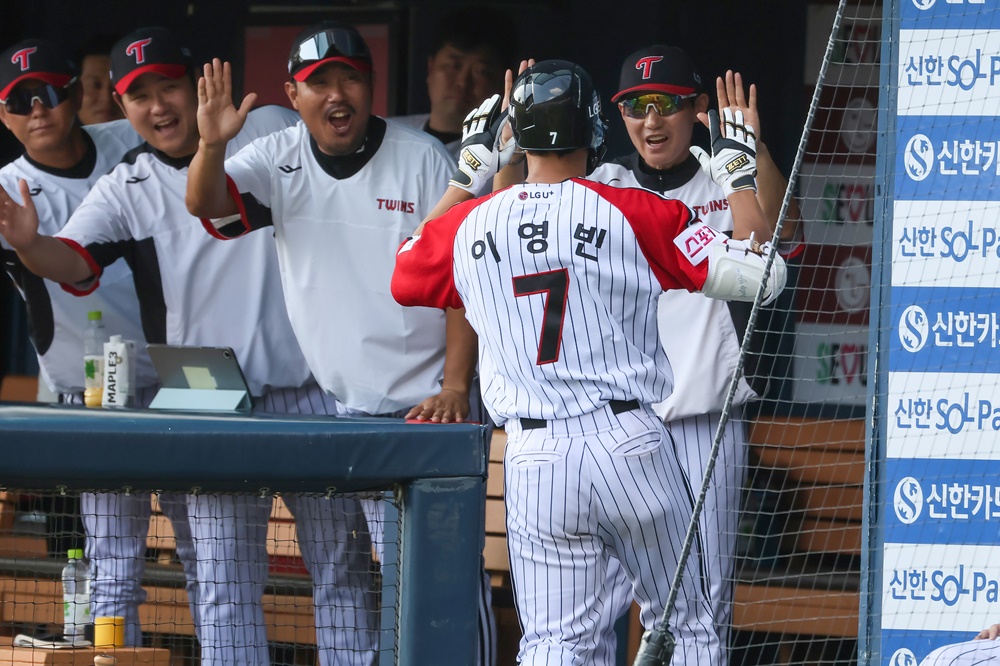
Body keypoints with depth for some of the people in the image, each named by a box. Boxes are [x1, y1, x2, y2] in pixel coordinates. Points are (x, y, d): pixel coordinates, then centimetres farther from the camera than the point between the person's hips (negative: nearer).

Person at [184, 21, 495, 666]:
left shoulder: (423, 159, -3)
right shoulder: (279, 162, 3)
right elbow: (207, 204, -14)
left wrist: (455, 387, -13)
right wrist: (210, 145, -36)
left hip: (430, 403, -3)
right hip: (341, 409, 3)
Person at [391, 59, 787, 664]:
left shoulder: (469, 225, 4)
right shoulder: (637, 213, -4)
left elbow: (405, 277, 26)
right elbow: (759, 274, -5)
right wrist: (739, 175, 10)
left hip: (534, 460, 2)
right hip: (632, 443, -2)